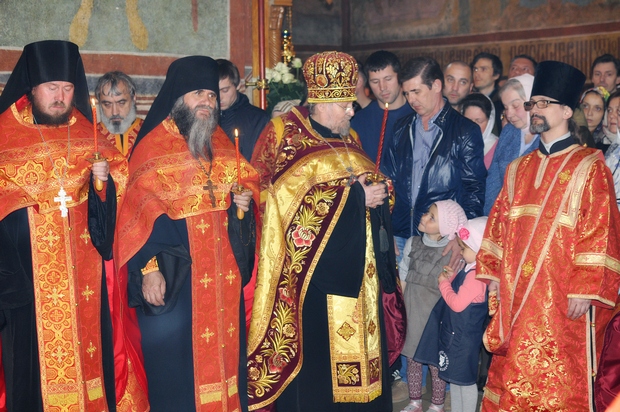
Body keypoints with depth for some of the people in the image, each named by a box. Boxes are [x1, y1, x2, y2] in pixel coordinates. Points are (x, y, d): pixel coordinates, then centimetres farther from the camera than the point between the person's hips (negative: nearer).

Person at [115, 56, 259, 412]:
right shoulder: (154, 146, -8)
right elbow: (141, 214, -12)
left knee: (223, 346, 12)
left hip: (222, 271, 5)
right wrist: (149, 269, -18)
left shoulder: (222, 142, 10)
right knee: (176, 355, 2)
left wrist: (245, 197, -3)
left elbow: (246, 180, 21)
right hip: (174, 270, -5)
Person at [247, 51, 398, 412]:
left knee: (358, 340, 10)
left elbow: (367, 183, 23)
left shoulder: (347, 142, 15)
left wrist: (378, 190, -1)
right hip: (319, 271, -7)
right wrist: (355, 196, -18)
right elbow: (296, 204, -19)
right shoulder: (294, 145, -8)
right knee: (319, 352, -3)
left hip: (357, 268, 7)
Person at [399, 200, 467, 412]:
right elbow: (403, 277, 6)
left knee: (437, 362, 9)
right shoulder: (413, 243, -4)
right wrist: (404, 308, 7)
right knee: (412, 359, 14)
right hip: (412, 313, 4)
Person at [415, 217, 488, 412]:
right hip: (454, 333, 10)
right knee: (453, 376, 20)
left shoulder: (476, 275, -25)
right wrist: (451, 278, 3)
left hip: (464, 337, -10)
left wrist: (444, 283, -15)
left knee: (465, 379, 4)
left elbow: (457, 303, -27)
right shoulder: (470, 269, 6)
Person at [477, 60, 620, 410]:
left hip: (562, 300, -5)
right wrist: (492, 272, 7)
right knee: (513, 374, 10)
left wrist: (584, 290, -15)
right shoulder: (519, 169, 14)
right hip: (517, 296, 5)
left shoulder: (589, 166, -3)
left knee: (561, 381, 2)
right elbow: (499, 223, 14)